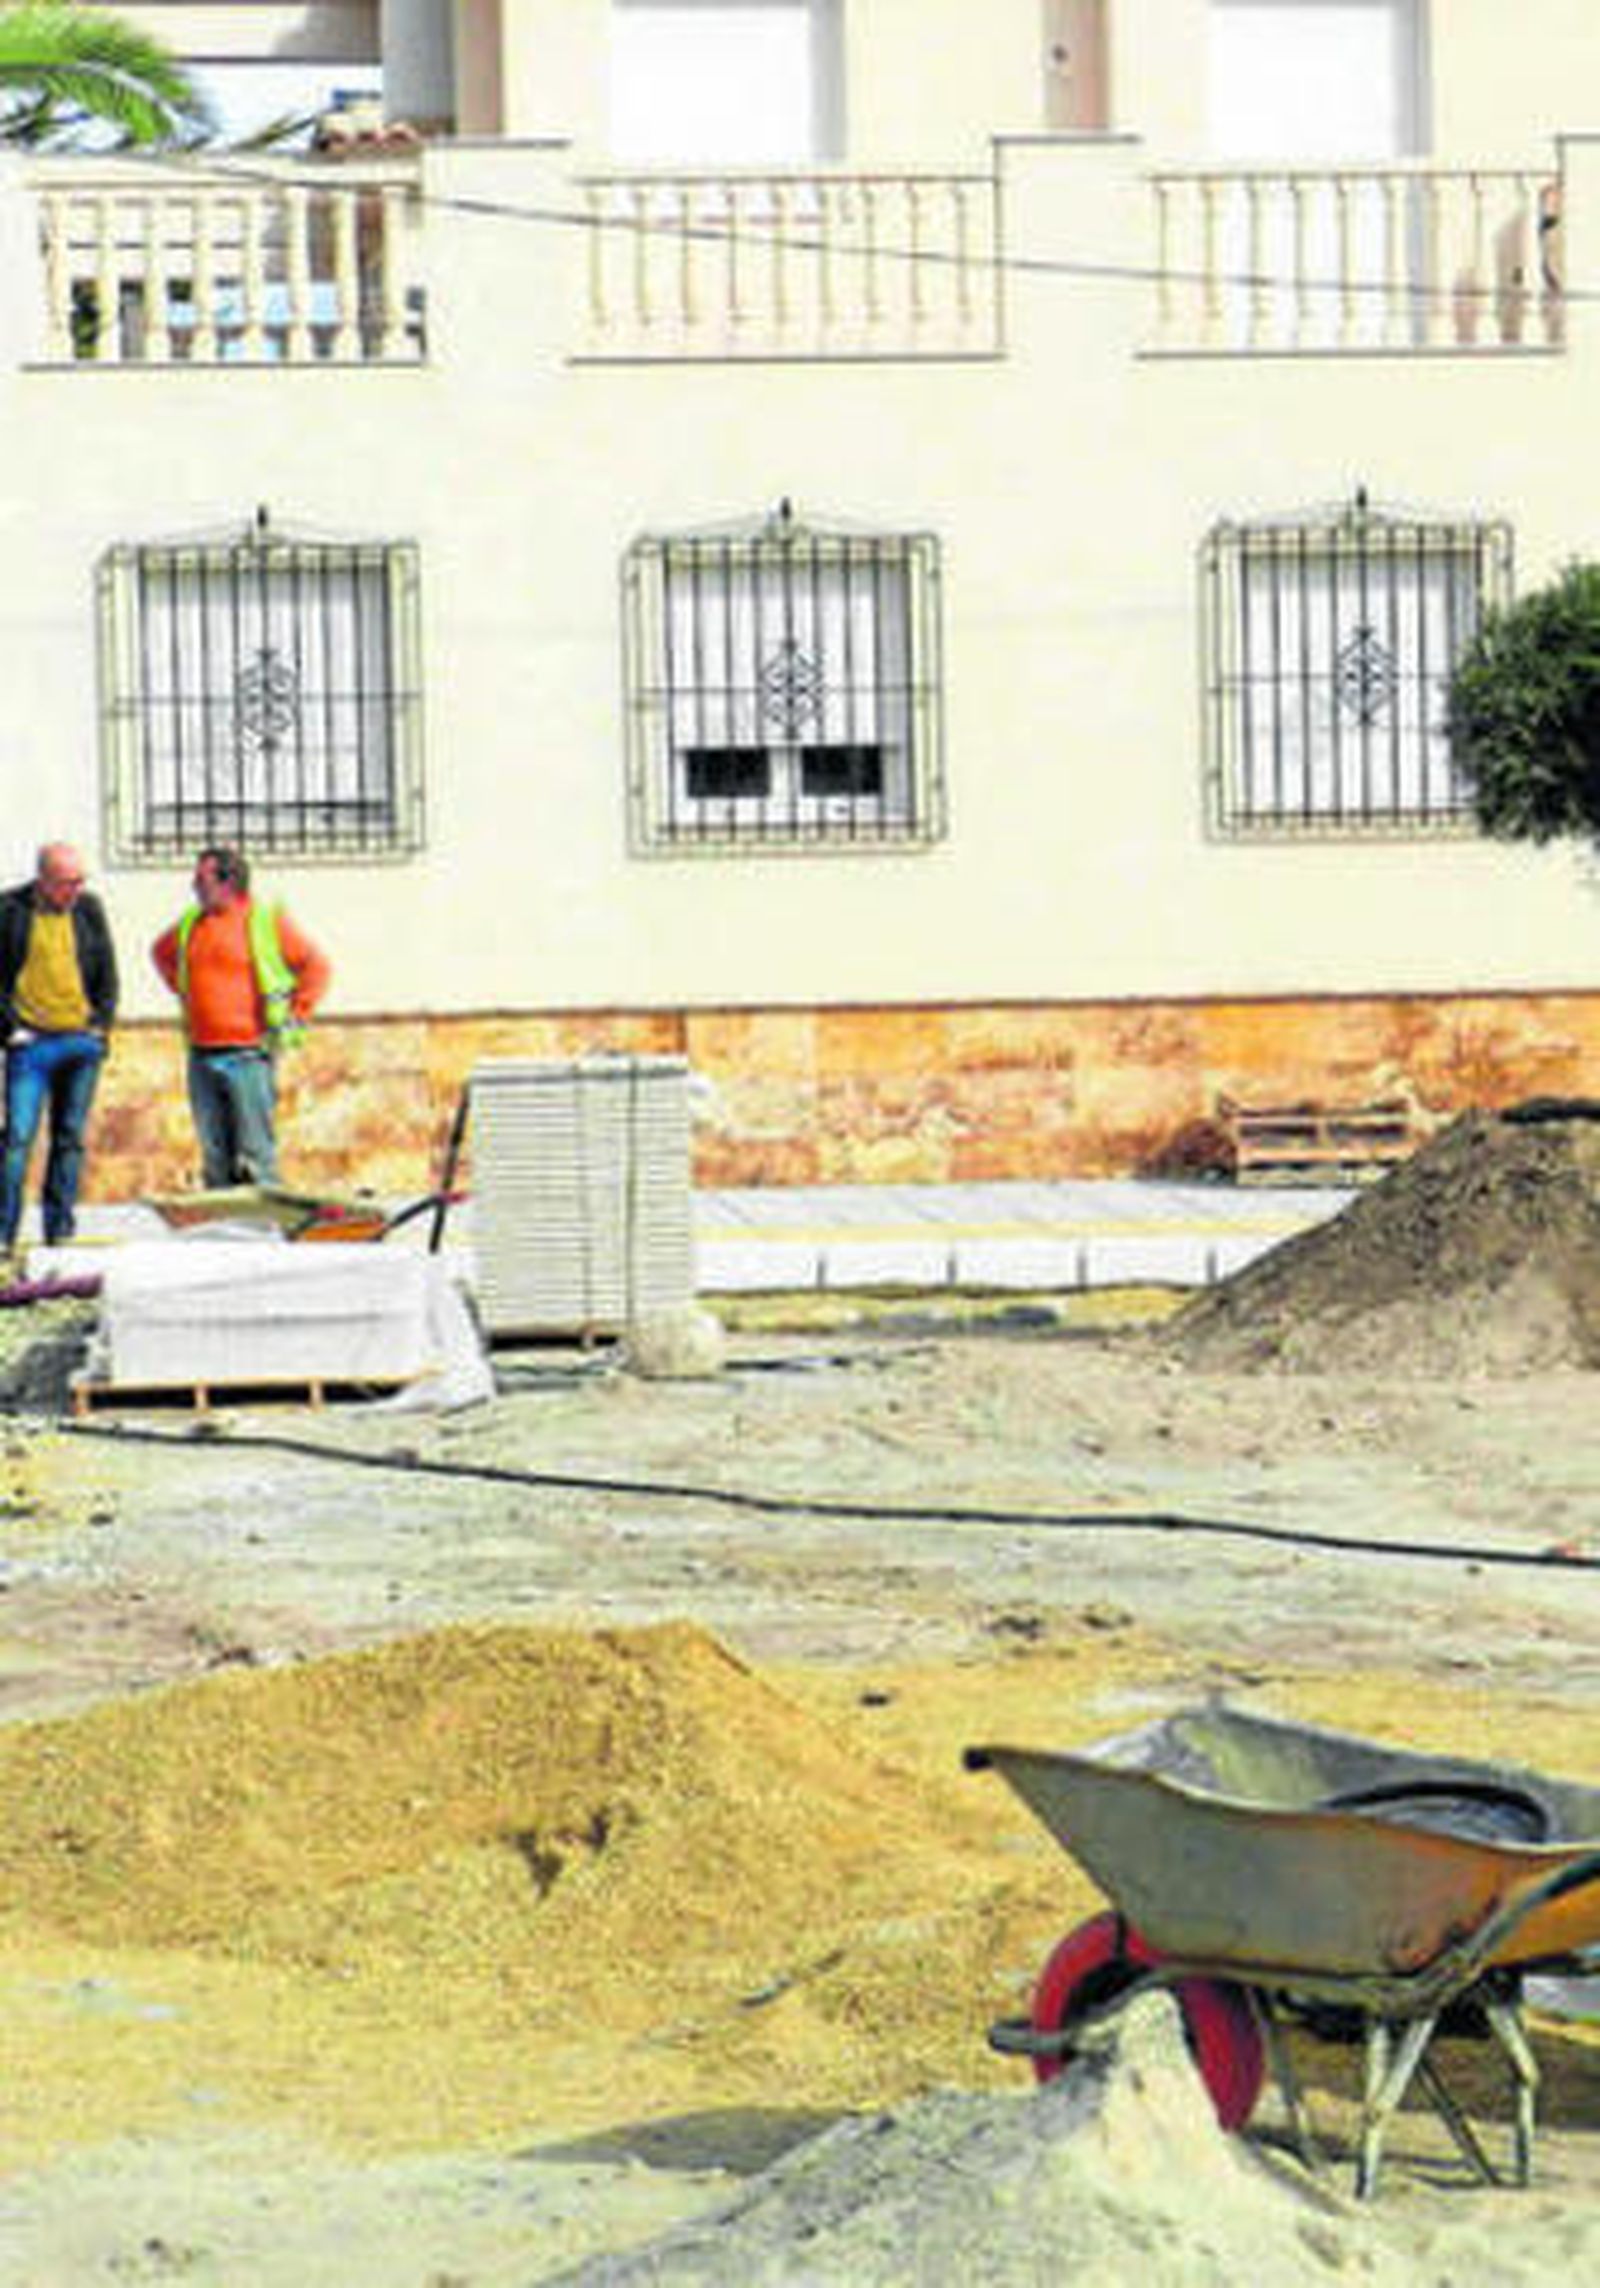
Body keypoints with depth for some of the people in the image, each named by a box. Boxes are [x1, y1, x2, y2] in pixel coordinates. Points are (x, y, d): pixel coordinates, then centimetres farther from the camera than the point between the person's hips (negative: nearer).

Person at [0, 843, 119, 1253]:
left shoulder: (89, 909, 6)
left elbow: (107, 972, 13)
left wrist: (102, 1023, 3)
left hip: (82, 1041, 3)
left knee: (70, 1137, 8)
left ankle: (60, 1231, 15)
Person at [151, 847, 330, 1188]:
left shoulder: (267, 920, -4)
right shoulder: (190, 924, 12)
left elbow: (316, 966, -1)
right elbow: (161, 952, 32)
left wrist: (293, 1018, -5)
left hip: (248, 1055, -5)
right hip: (202, 1056, 5)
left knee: (254, 1157, -8)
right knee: (215, 1157, 7)